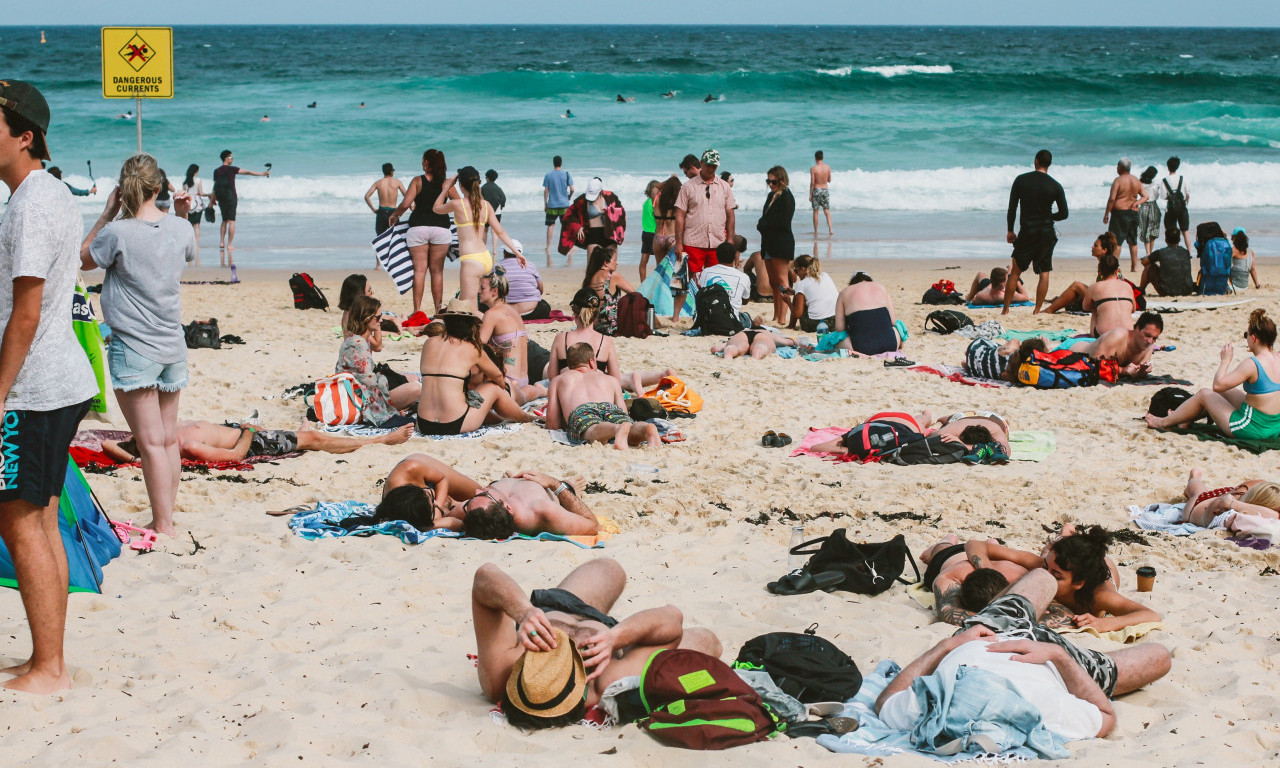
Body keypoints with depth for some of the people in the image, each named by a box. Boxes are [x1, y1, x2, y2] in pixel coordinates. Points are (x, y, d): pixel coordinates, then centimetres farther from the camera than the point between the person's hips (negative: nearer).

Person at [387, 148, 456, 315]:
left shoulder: (418, 181, -3)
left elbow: (405, 204, -10)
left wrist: (394, 215, 8)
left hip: (418, 227, -1)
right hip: (441, 228, 1)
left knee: (419, 270, 1)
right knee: (437, 271, 7)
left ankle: (417, 310, -2)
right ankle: (438, 309, 7)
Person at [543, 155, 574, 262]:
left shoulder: (548, 175, -2)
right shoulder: (566, 174, -3)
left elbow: (546, 191, -2)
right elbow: (572, 189, -6)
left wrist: (545, 204, 6)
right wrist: (570, 196, 14)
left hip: (552, 205, 0)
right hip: (564, 204, 0)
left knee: (550, 225, 6)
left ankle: (548, 248, 1)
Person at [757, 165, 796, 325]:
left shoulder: (786, 197, -8)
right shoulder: (771, 196, 18)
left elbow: (783, 223, -15)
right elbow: (765, 219, 21)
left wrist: (763, 225, -8)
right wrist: (762, 225, -1)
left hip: (782, 244, -9)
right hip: (769, 243, 9)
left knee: (782, 281, -9)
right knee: (773, 282, 9)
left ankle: (782, 319, -11)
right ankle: (776, 317, 12)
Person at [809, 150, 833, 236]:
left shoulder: (813, 168, -11)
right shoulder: (828, 167, -2)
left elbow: (812, 183, -12)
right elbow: (829, 180, 8)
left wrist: (810, 194, -4)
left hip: (816, 190, -3)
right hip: (825, 190, 3)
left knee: (815, 211, 6)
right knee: (827, 211, 8)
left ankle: (816, 232, 10)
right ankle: (830, 229, -6)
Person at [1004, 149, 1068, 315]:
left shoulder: (1021, 180, -2)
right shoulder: (1055, 186, -3)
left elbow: (1012, 208, 0)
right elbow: (1063, 214, -2)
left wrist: (1010, 230, 10)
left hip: (1026, 231, 0)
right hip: (1046, 233, 0)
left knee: (1016, 271, 9)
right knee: (1044, 273, 6)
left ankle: (1006, 309, 9)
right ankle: (1037, 310, 4)